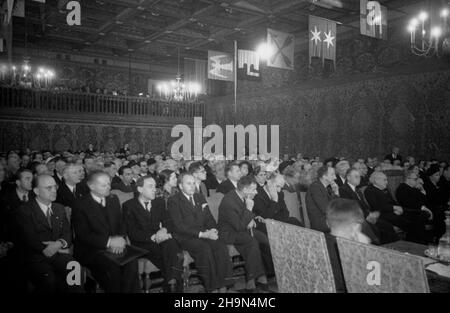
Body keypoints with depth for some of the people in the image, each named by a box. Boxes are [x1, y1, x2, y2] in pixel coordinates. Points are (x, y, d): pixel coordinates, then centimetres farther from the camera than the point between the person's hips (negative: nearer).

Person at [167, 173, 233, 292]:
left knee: (221, 246, -23)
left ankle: (223, 286, -21)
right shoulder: (173, 201, -2)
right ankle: (212, 288, -24)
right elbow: (179, 226, -12)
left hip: (203, 234, 5)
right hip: (184, 237, -5)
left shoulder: (200, 198, 18)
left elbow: (209, 218, 17)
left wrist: (213, 230, -7)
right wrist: (202, 234, -19)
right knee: (205, 248, -33)